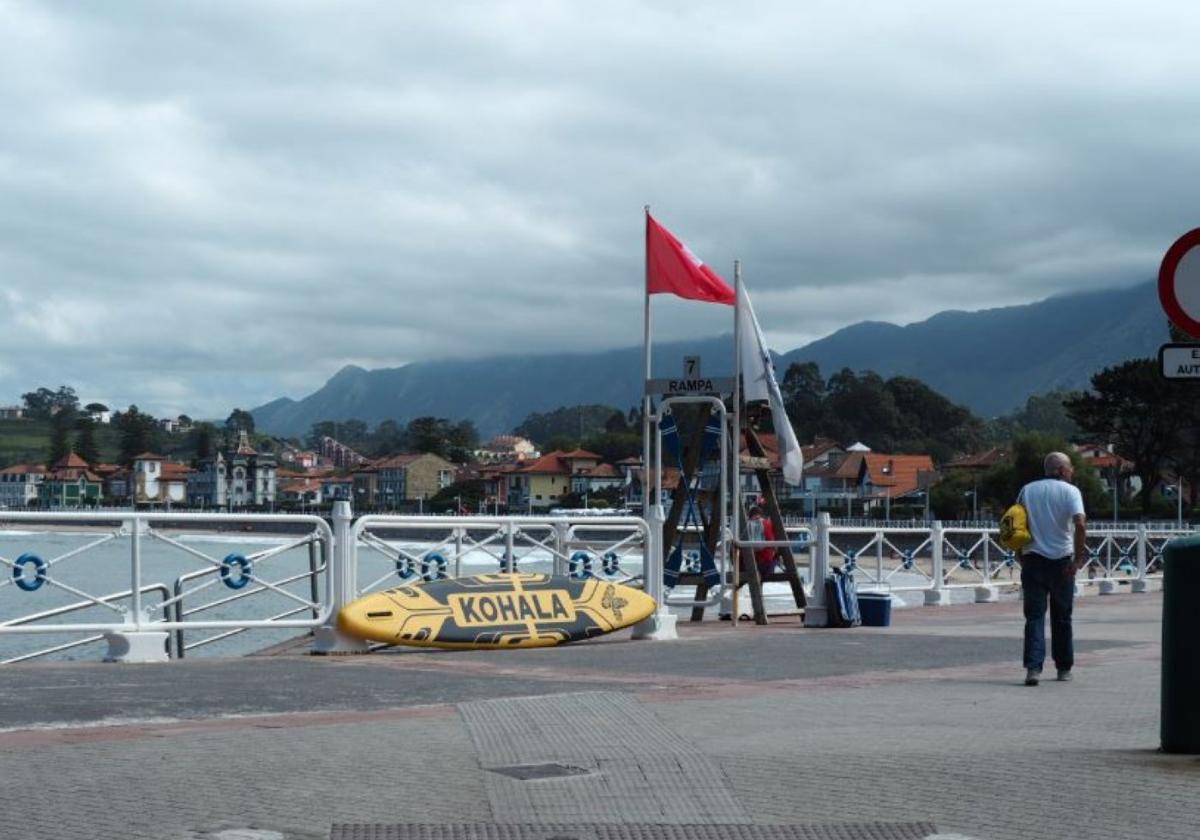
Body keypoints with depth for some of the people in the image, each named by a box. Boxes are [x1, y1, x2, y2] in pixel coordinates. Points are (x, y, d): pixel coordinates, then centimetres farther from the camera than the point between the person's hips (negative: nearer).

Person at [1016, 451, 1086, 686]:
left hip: (1033, 559, 2)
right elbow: (1080, 524, -19)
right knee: (1062, 618, 12)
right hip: (1061, 561, -2)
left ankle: (1033, 667, -17)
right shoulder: (1070, 491, -4)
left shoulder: (1027, 490, 8)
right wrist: (1079, 557, -16)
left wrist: (1020, 556, 20)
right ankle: (1064, 668, 21)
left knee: (1034, 616, -2)